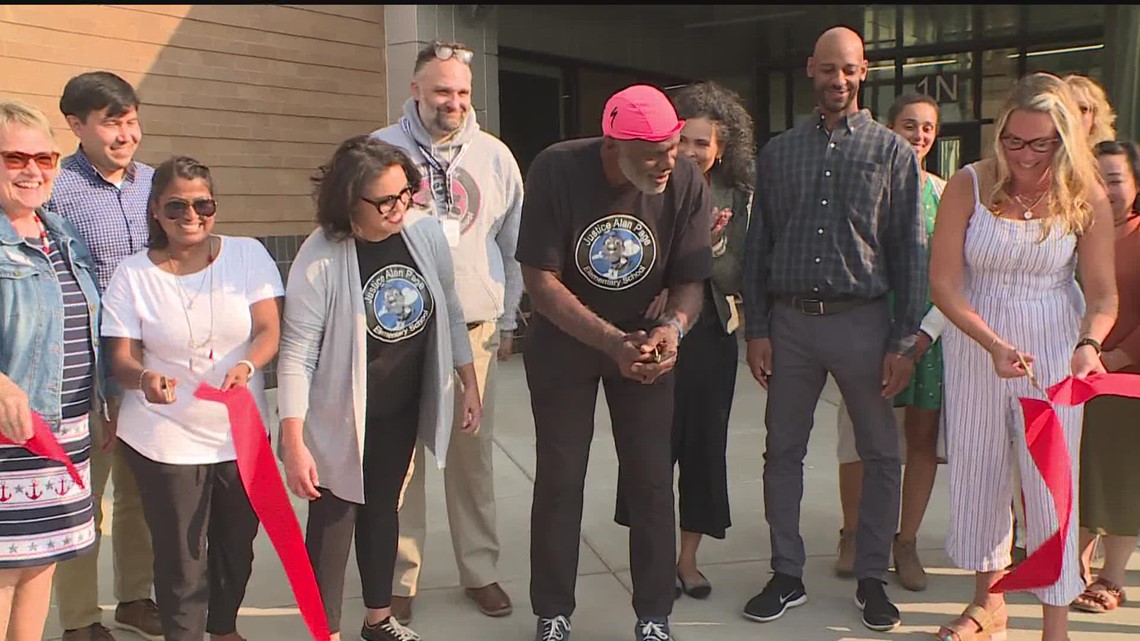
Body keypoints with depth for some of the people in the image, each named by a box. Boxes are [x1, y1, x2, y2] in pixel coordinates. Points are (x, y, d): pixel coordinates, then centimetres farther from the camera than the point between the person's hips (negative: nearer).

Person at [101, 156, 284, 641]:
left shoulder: (248, 255, -1)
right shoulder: (132, 274, -3)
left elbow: (270, 330, -8)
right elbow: (121, 358, -5)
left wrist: (247, 365, -29)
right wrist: (143, 377, -29)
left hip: (242, 433, 2)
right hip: (165, 441, -2)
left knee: (237, 545, 17)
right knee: (180, 558, 1)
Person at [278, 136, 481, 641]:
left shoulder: (426, 232, -10)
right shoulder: (320, 258, -24)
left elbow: (449, 313, 3)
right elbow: (297, 355, -21)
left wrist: (470, 386, 8)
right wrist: (294, 441, -25)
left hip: (403, 409, 5)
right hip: (340, 414, -5)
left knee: (382, 508, 21)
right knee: (334, 519, 4)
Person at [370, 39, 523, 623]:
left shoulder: (494, 156, 7)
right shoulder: (380, 149, 0)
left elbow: (513, 243, 13)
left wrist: (508, 320, 13)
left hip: (474, 328, 2)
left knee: (472, 454, 9)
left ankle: (480, 571, 23)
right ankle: (398, 579, 16)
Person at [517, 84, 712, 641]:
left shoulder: (687, 184, -17)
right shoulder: (557, 170, -24)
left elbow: (690, 281, -10)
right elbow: (540, 278, -21)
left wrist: (672, 327, -33)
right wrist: (612, 341, -30)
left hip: (647, 340, 2)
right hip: (563, 339, -1)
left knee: (652, 480, 1)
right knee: (559, 480, 4)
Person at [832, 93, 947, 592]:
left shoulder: (947, 193, 7)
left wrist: (928, 330, -7)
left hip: (930, 331, 2)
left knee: (923, 436, 5)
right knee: (861, 431, 1)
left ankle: (906, 543, 17)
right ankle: (852, 536, 19)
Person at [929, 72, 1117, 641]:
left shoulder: (1086, 200, -8)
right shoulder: (969, 186, -10)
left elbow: (1102, 293, -3)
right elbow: (943, 283, -12)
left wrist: (1088, 344, -24)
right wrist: (993, 344, -24)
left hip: (1053, 349, -1)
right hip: (975, 343, 1)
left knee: (1051, 480, -1)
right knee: (977, 469, 12)